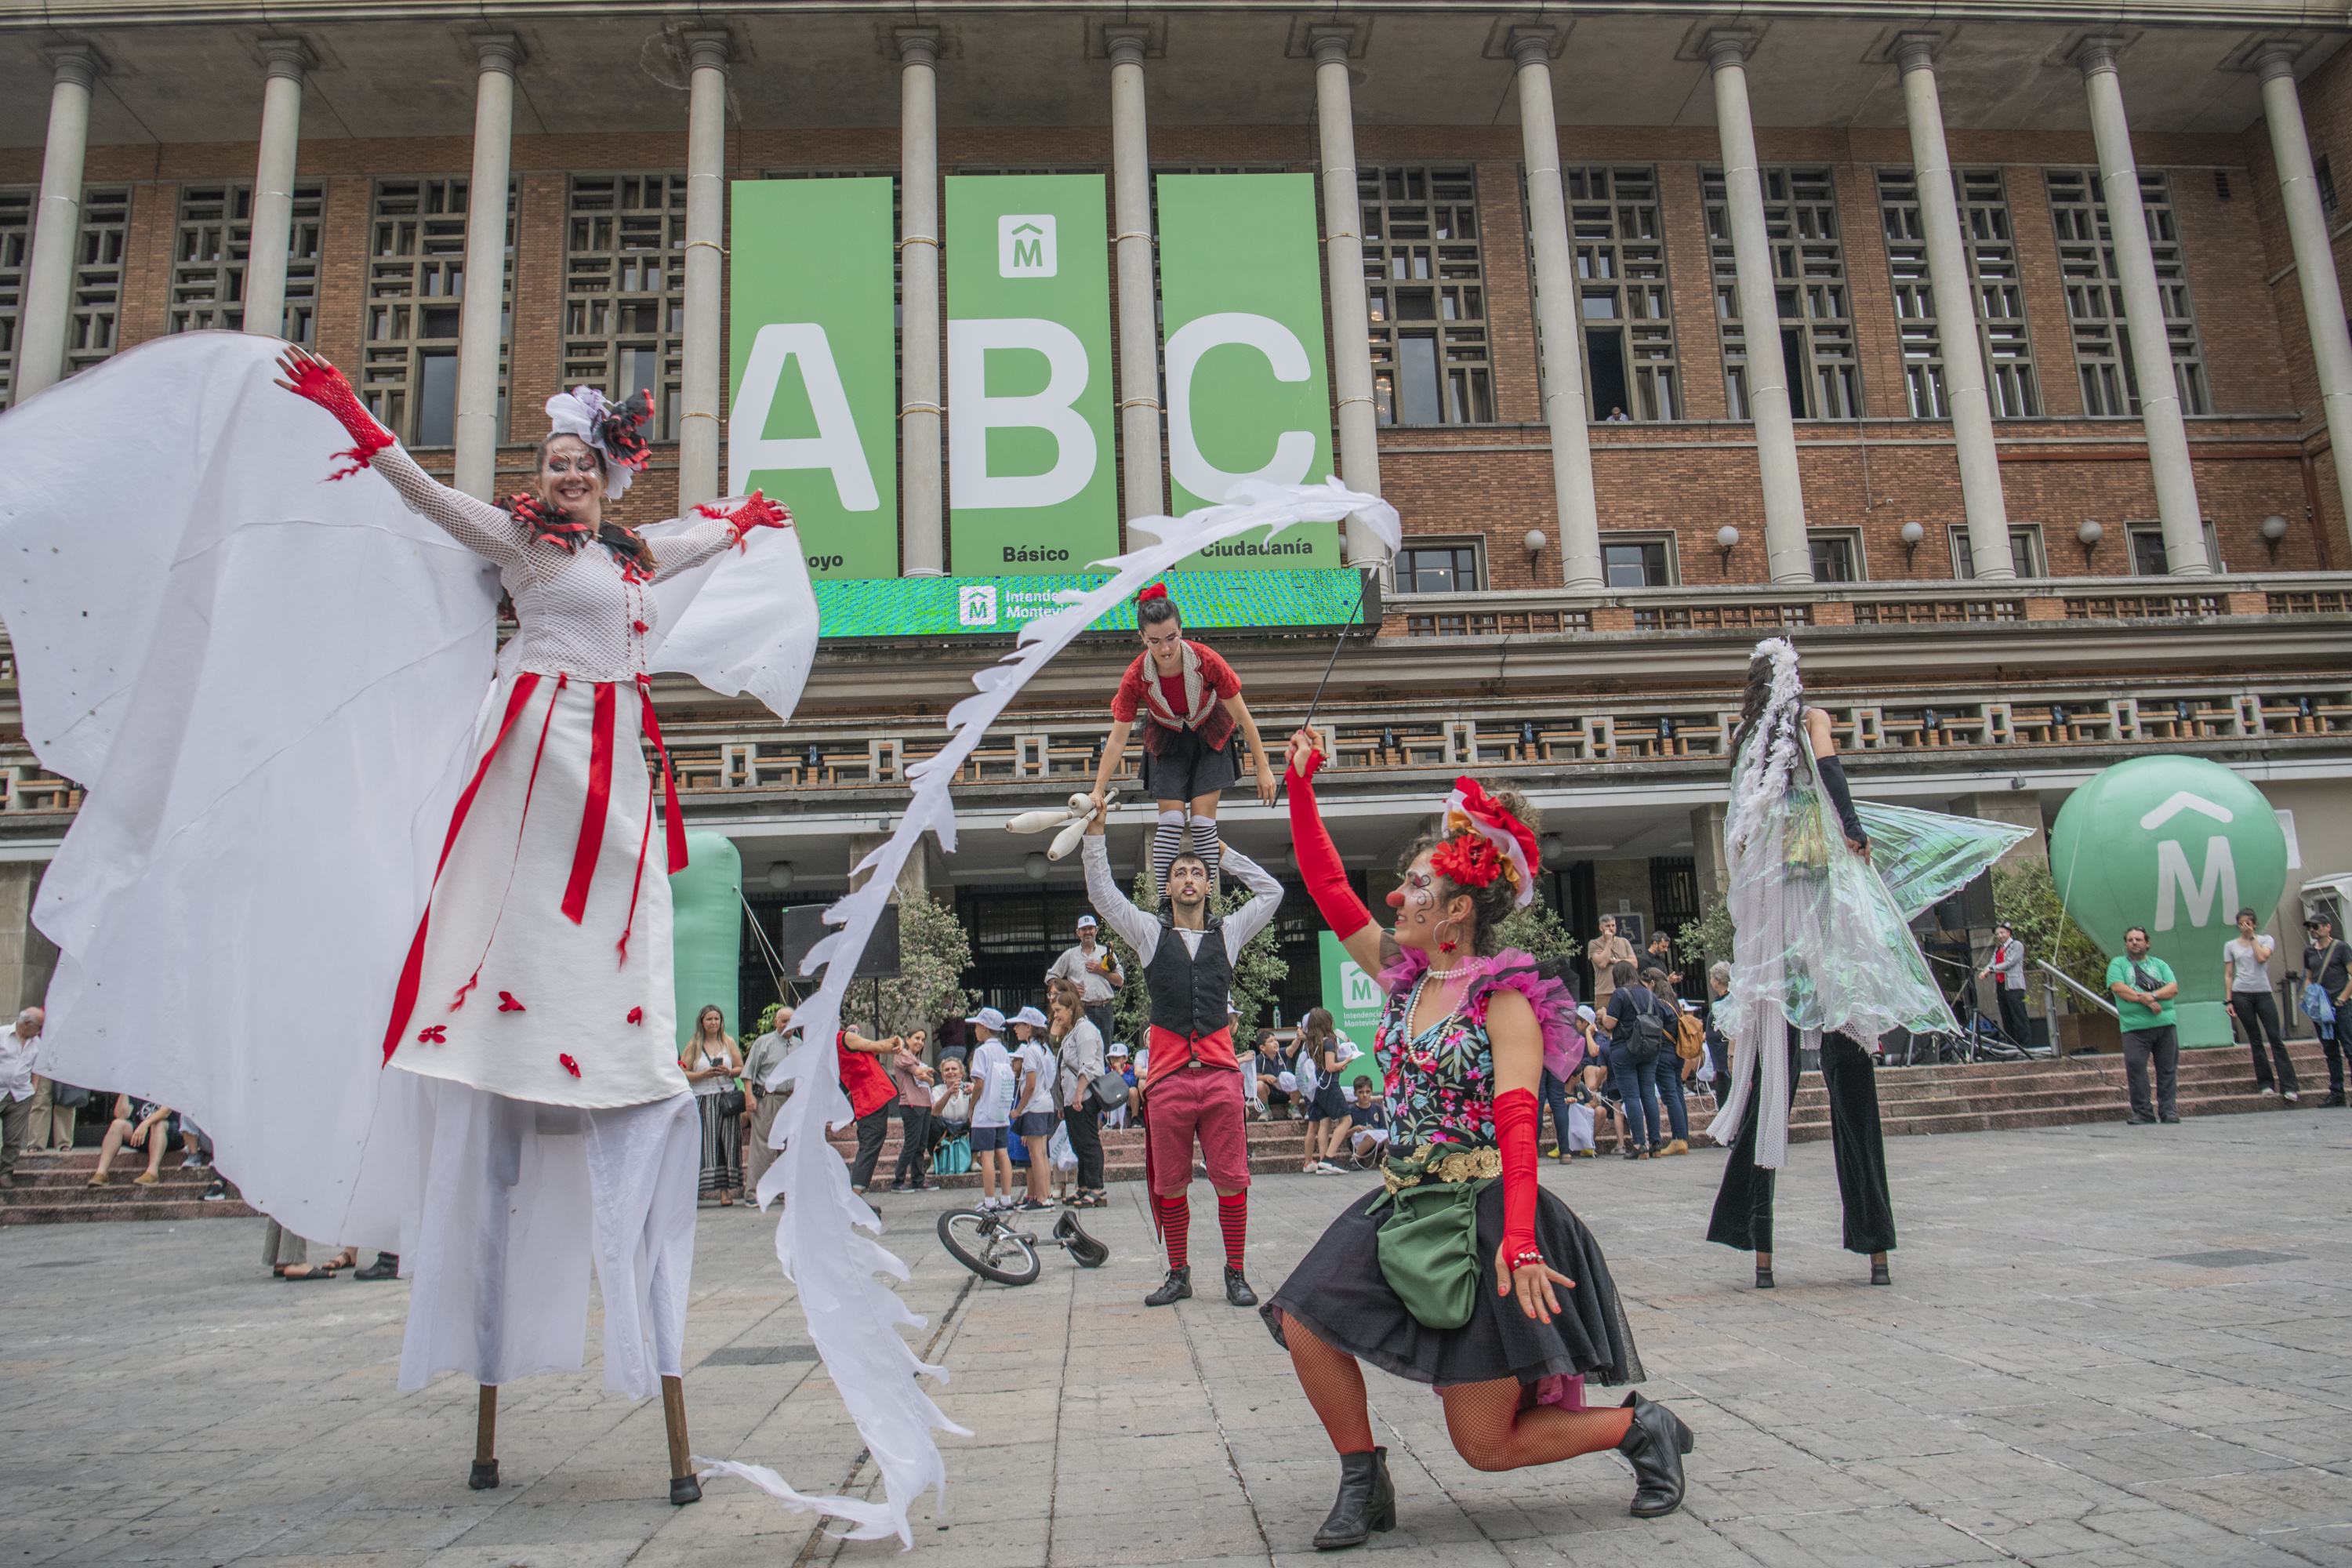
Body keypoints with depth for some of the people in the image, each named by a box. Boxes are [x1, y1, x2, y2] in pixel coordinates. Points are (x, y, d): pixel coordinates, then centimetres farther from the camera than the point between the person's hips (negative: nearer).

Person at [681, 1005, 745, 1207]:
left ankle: (726, 1191, -4)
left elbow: (741, 1069, 12)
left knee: (727, 1145, -4)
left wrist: (729, 1072, -8)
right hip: (703, 1099, -1)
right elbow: (683, 1073, 1)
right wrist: (704, 1074, -12)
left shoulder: (729, 1042, 12)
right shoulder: (693, 1046, 8)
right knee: (705, 1146, -7)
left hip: (727, 1098, 1)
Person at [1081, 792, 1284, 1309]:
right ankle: (1179, 1274, 17)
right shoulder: (1150, 933, 11)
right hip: (1167, 1075, 0)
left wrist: (1223, 851, 16)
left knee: (1232, 1178, -1)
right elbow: (1103, 894, 6)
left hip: (1220, 1073, 0)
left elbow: (1271, 892, 16)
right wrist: (1096, 834, -1)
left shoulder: (1227, 932, 14)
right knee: (1170, 1184, 5)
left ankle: (1235, 1274, 10)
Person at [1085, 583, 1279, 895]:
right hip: (1167, 740, 1)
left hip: (1210, 736, -1)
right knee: (1171, 818, -11)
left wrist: (1263, 769, -14)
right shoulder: (1135, 678, -26)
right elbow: (1117, 740, -17)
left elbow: (1243, 717, -18)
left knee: (1203, 817, -10)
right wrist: (1098, 790, -20)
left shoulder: (1207, 662, -30)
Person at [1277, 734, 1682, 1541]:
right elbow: (1330, 890, 8)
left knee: (1486, 1443, -1)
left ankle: (1641, 1427, 22)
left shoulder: (1507, 1004, -14)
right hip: (1402, 1207, 7)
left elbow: (1518, 1125, -24)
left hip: (1479, 1216, -7)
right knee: (1304, 1326, -6)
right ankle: (1365, 1486, 15)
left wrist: (1518, 1244, -35)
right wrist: (1300, 785, 7)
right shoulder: (1404, 976, 6)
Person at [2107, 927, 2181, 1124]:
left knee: (2168, 1068, 2)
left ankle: (2167, 1110, 9)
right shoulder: (2118, 964, 10)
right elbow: (2119, 988, -6)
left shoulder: (2160, 965, 19)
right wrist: (2145, 1000, -15)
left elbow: (2174, 988, 4)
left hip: (2165, 1023, 3)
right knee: (2136, 1068, -9)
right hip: (2135, 1026, -3)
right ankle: (2143, 1113, -4)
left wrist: (2154, 995, -14)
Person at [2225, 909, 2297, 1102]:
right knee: (2255, 1041, 2)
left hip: (2264, 993, -1)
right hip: (2241, 994, 1)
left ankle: (2289, 1086, -10)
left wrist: (2252, 936, -4)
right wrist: (2229, 1000, 3)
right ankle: (2266, 1084, 6)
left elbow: (2262, 957, -13)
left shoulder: (2266, 940, 8)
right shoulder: (2231, 945, 11)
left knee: (2275, 1038, -8)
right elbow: (2228, 974, 10)